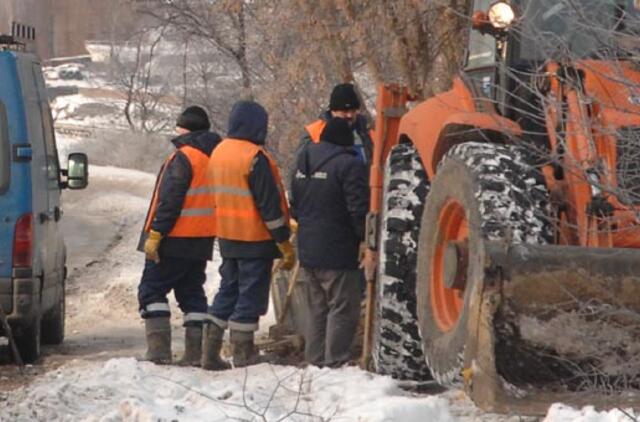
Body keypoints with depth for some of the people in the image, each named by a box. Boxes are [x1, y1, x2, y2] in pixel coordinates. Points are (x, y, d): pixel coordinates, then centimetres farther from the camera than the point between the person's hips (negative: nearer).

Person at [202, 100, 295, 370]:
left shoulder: (219, 153, 9)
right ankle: (244, 355, 2)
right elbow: (269, 204, -18)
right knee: (251, 296, 0)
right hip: (255, 239, -8)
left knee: (228, 291, 15)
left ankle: (211, 353, 13)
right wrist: (284, 243, -12)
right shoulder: (254, 158, -18)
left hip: (227, 237, 8)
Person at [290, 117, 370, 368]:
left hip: (307, 250, 8)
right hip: (337, 252, -8)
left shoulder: (303, 161, 13)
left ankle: (315, 359, 17)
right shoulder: (349, 165, -14)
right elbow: (359, 208, -17)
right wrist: (366, 239, -7)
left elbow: (295, 206, 20)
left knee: (318, 307, 16)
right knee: (343, 308, -3)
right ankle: (335, 361, -8)